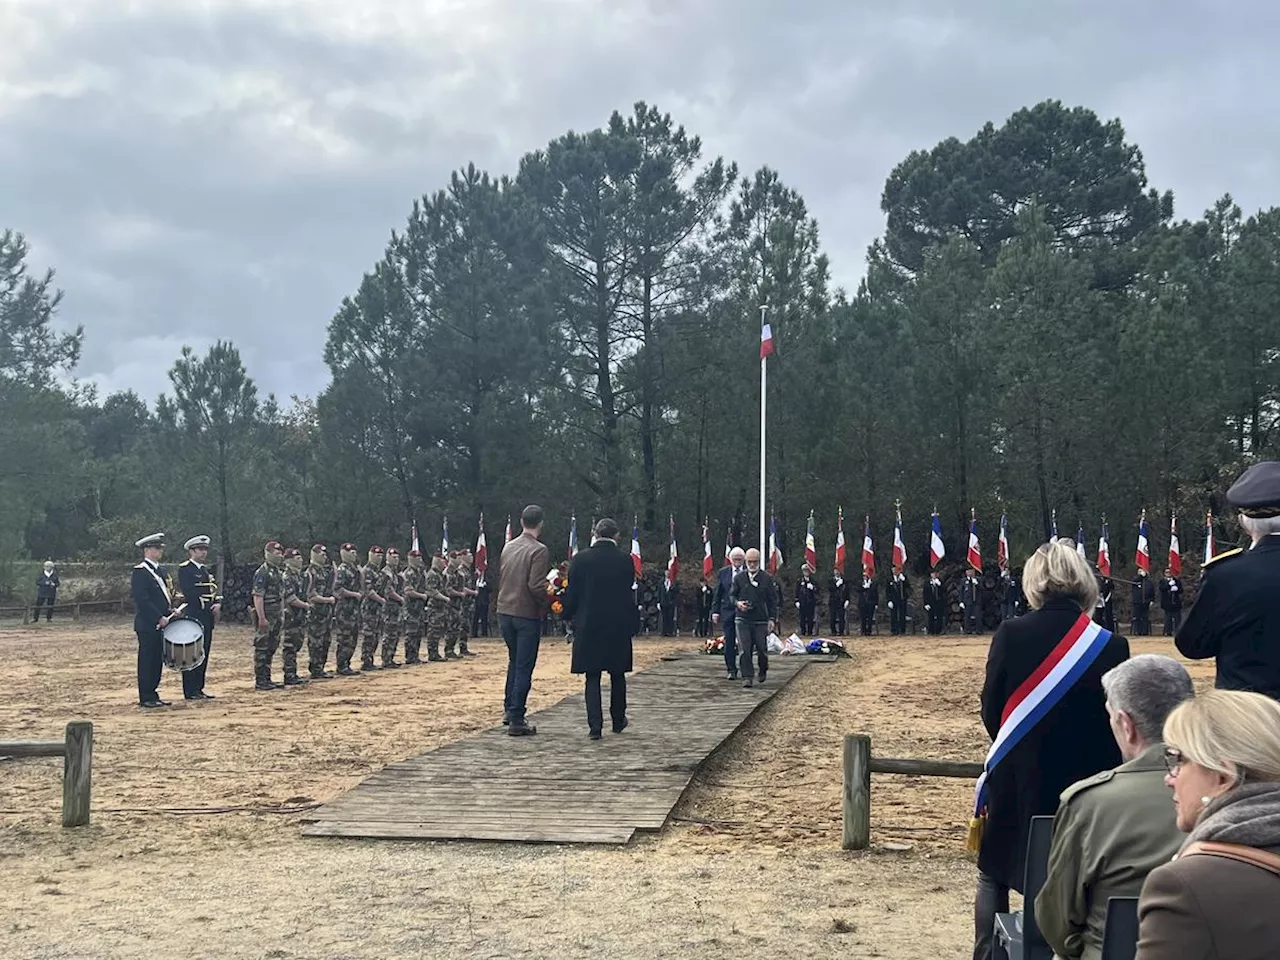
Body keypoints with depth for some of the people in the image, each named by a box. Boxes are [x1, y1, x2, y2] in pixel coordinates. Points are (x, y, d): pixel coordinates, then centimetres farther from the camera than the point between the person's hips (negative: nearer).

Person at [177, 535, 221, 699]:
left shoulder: (206, 570, 20)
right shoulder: (185, 569, -7)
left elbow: (213, 591, 19)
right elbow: (188, 593, -16)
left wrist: (218, 604, -2)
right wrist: (207, 606, -15)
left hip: (207, 618, 9)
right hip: (193, 616, -9)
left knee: (204, 654, 9)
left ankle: (198, 688, 14)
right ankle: (190, 692, -3)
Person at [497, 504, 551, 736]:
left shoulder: (508, 547, 7)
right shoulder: (539, 550, -14)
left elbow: (499, 578, 12)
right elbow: (536, 586, -20)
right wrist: (545, 602, -4)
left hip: (504, 612, 7)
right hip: (527, 614, -6)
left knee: (514, 661, 23)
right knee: (524, 667, 0)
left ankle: (509, 710, 29)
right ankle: (516, 720, 0)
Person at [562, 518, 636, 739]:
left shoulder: (581, 559, -6)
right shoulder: (625, 560, -4)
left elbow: (572, 592, -2)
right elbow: (628, 591, 4)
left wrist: (568, 616, 12)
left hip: (588, 625, -1)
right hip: (618, 626, 1)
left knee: (592, 677, 4)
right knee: (618, 675, 15)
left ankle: (595, 725, -3)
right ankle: (618, 721, 27)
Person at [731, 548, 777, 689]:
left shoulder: (767, 578, 2)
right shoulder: (739, 577, 5)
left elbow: (773, 600, 4)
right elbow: (732, 595, 12)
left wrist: (772, 619, -4)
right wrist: (738, 603, -10)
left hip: (761, 620, 0)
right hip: (742, 620, 0)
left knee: (762, 649, 3)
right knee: (744, 650, -7)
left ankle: (762, 671, 31)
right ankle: (747, 677, -1)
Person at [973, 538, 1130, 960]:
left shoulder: (1010, 634, -12)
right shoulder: (1112, 646, -10)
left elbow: (990, 711, -4)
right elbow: (1117, 725, -3)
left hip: (1017, 779, -1)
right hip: (1085, 783, 1)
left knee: (994, 876, 17)